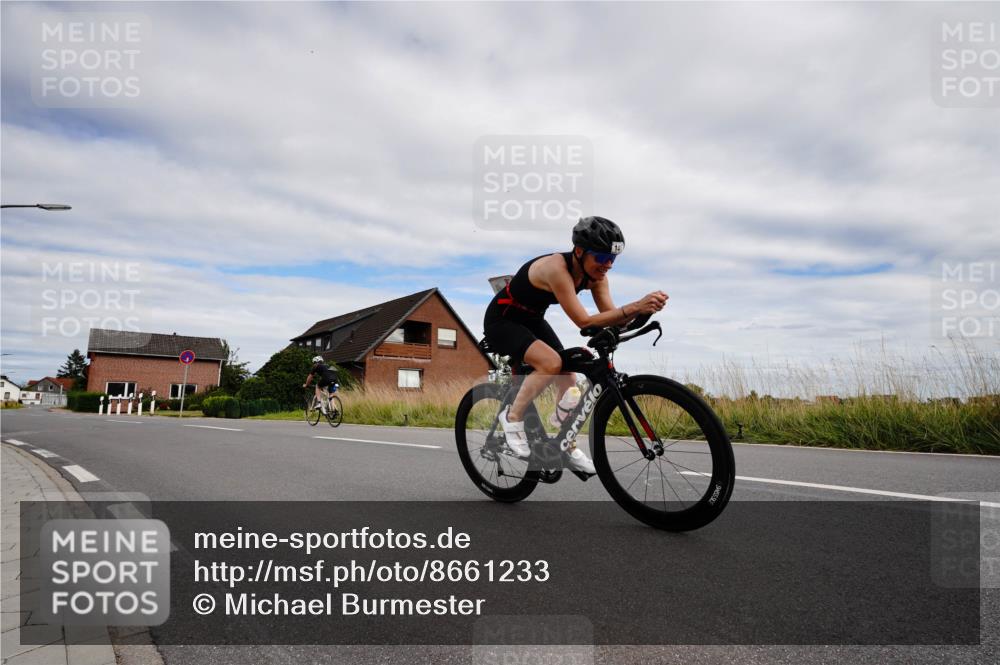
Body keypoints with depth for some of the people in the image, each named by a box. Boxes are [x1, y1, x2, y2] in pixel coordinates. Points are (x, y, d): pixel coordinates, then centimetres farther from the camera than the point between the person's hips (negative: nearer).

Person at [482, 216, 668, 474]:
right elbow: (584, 322, -38)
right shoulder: (557, 268, -34)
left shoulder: (595, 274, -11)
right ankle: (512, 417, -8)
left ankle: (569, 448, 13)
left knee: (568, 378, 0)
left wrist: (642, 309, -33)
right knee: (552, 363, -29)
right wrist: (634, 307, -45)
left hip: (532, 320, 8)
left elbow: (611, 318, -14)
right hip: (502, 321, -8)